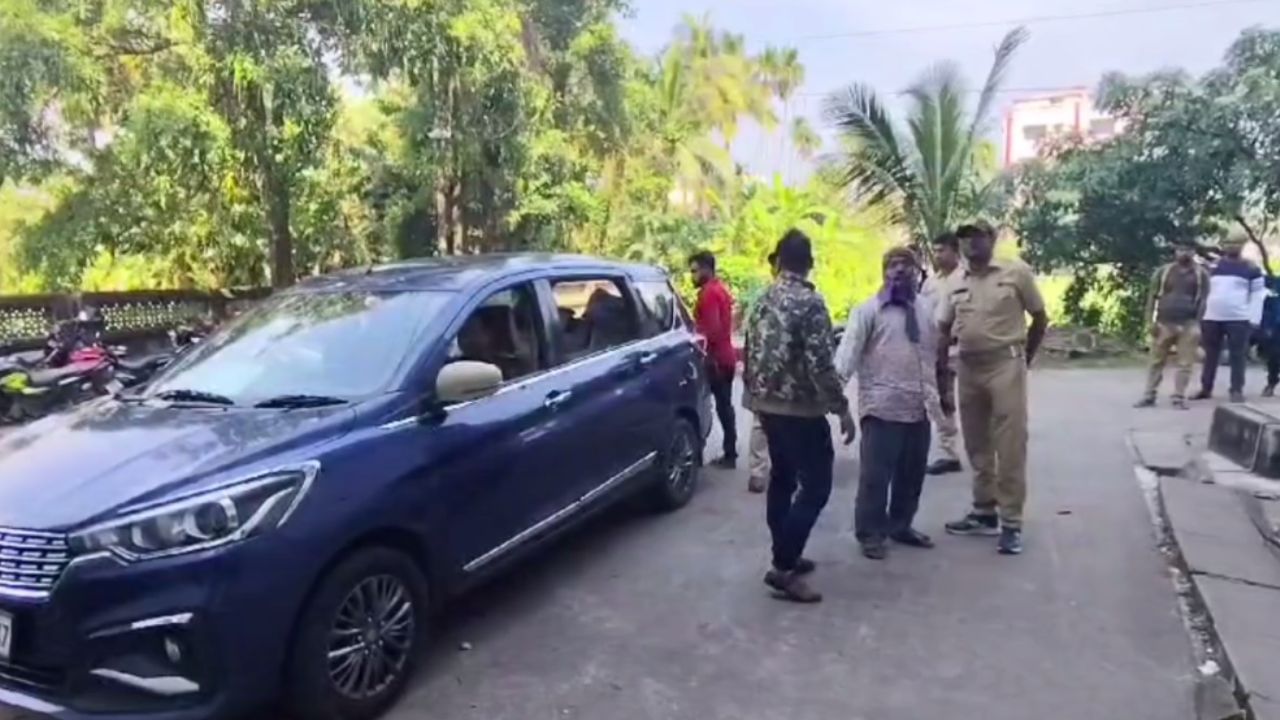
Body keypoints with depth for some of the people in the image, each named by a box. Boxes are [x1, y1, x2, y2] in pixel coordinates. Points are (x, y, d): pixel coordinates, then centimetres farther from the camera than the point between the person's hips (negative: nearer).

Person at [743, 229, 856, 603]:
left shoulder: (764, 300, 7)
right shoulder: (809, 302, -17)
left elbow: (750, 353, 13)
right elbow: (821, 363, -21)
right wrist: (842, 408, -13)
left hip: (767, 405, 8)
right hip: (800, 409, -8)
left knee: (781, 480, 17)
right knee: (815, 487, -2)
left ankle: (785, 556, 26)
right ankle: (784, 568, -3)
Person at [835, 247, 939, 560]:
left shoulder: (928, 311, 14)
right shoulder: (868, 310, -3)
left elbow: (940, 353, 21)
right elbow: (849, 349, -11)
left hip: (919, 408, 6)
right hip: (882, 407, -6)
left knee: (912, 474, 15)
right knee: (876, 474, -1)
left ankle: (901, 525, 32)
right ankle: (871, 533, 13)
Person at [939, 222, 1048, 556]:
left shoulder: (1016, 272, -3)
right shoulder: (957, 282, 10)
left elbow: (1040, 318, 3)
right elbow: (945, 329, 14)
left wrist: (1024, 359, 4)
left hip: (1005, 365, -5)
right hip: (967, 368, 5)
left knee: (1010, 446, -4)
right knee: (977, 446, 12)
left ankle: (1011, 522, 4)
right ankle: (984, 512, 24)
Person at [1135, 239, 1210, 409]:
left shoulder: (1201, 274, 6)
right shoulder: (1163, 271, 6)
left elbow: (1204, 299, 4)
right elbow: (1153, 296, 5)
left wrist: (1199, 323, -5)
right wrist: (1151, 321, -2)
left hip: (1189, 324, 0)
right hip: (1164, 323, 0)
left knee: (1185, 363, -1)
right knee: (1157, 361, 4)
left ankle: (1179, 397, 6)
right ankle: (1149, 396, 9)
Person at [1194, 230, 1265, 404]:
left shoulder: (1251, 269, 2)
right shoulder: (1214, 266, 12)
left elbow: (1258, 295, 0)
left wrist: (1254, 319, -9)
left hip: (1238, 319, -3)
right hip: (1212, 318, 4)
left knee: (1237, 356, -1)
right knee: (1211, 355, 9)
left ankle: (1237, 390, 5)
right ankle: (1206, 388, 16)